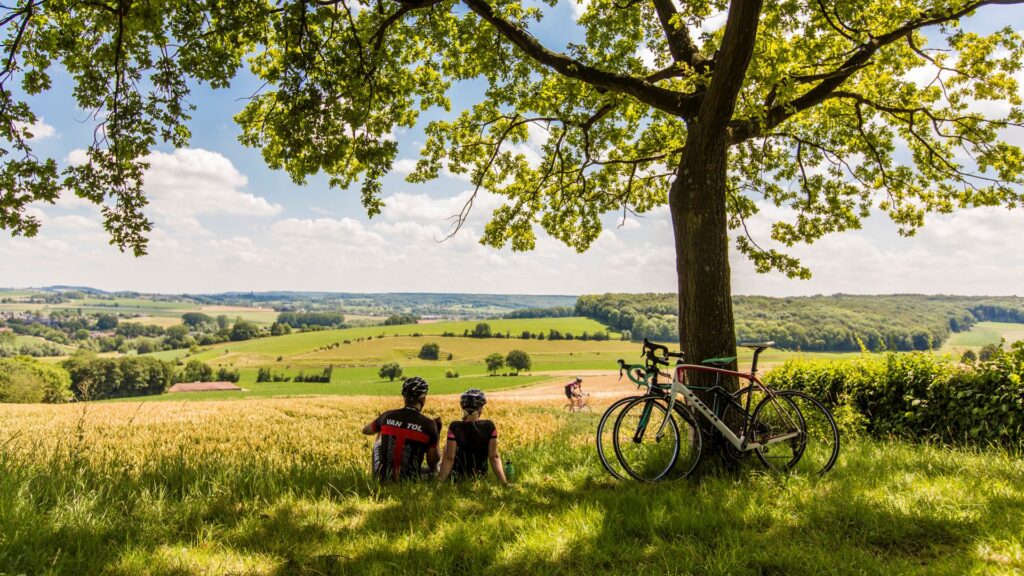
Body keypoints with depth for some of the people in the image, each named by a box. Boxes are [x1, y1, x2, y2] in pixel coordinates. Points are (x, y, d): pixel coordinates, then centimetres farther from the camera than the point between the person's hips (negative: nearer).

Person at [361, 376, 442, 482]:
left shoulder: (388, 416, -3)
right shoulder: (428, 424, -11)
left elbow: (365, 430, 19)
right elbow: (432, 463, -3)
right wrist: (436, 432, 5)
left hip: (382, 479, 2)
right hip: (409, 481, -2)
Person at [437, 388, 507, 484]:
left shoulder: (455, 427, -18)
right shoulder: (489, 427, -12)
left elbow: (449, 458, -20)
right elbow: (494, 457, -13)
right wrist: (505, 482, -10)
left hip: (457, 476, -2)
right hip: (481, 476, 2)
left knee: (447, 445, 22)